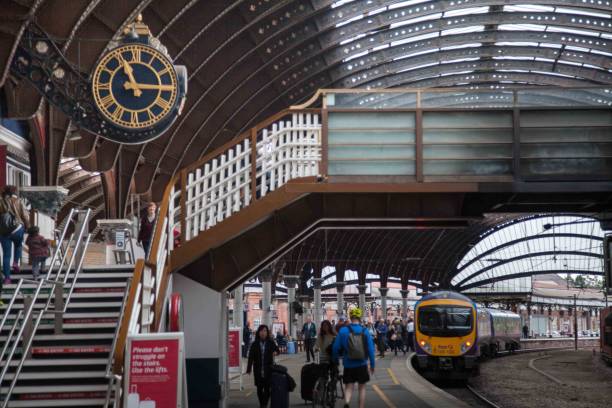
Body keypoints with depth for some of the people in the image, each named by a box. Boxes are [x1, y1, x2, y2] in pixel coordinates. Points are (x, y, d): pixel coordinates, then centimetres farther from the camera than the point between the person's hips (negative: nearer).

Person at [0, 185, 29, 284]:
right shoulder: (18, 202, -2)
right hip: (17, 230, -1)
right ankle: (16, 262, 14)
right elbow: (25, 216, -3)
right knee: (18, 245, 33)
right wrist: (27, 227, 14)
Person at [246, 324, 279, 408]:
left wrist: (275, 352, -8)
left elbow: (276, 349, 17)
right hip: (258, 370, 1)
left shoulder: (271, 343, 1)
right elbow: (251, 357, 1)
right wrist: (249, 369, -6)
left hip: (268, 369, -1)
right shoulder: (255, 344, 1)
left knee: (267, 388, -5)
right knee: (259, 388, 6)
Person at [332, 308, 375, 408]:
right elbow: (371, 349, -5)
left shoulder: (343, 331, -7)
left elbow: (336, 347, -4)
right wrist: (372, 364, 5)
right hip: (362, 365, 0)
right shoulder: (365, 331, -5)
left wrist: (334, 361, 12)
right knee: (362, 387, 15)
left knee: (349, 387, 7)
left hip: (348, 365, 0)